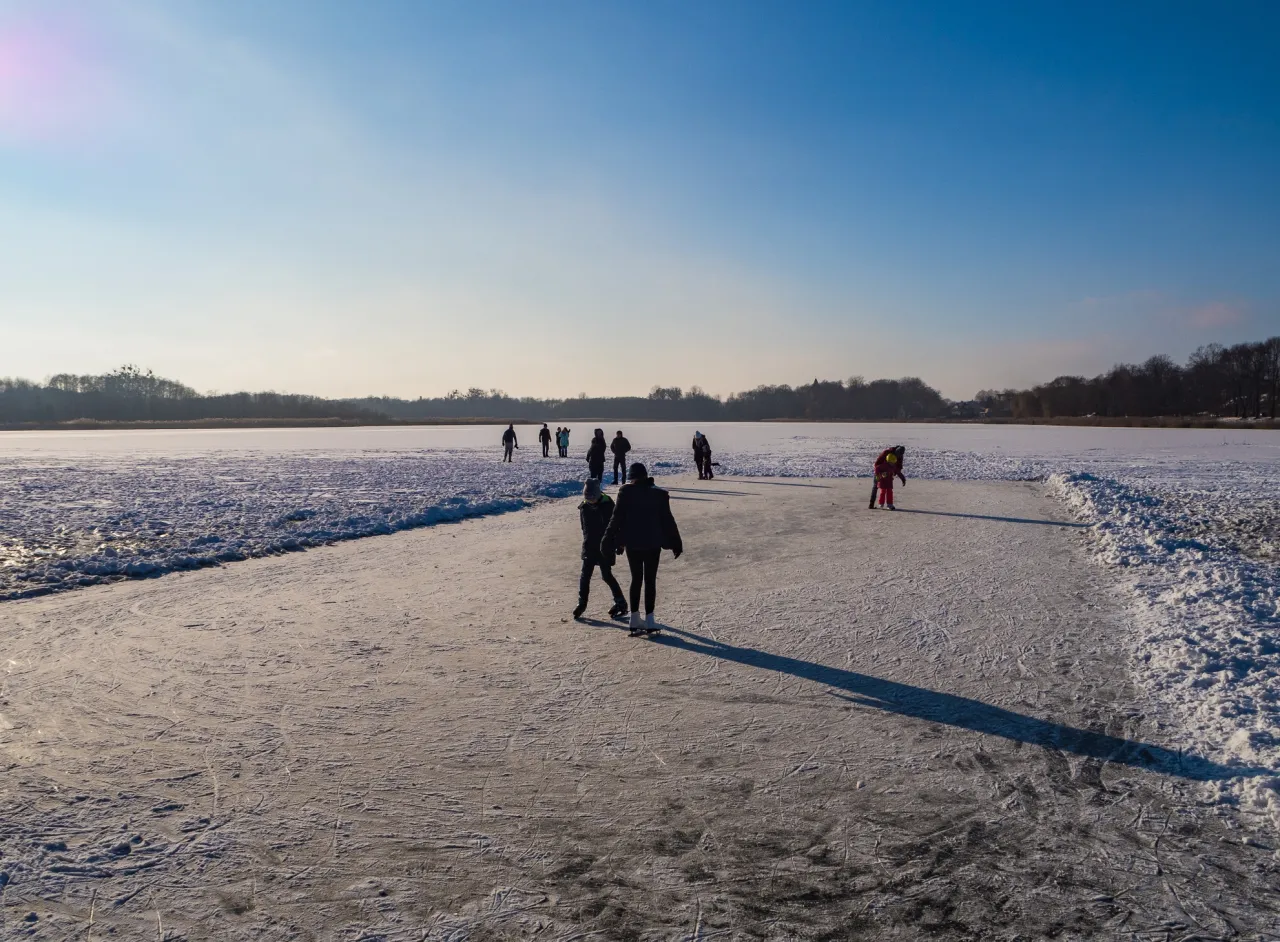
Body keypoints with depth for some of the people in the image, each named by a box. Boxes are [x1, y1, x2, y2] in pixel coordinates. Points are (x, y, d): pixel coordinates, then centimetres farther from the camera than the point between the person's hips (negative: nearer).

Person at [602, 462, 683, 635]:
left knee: (636, 579, 12)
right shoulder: (659, 493, -2)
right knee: (650, 581, 5)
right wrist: (675, 543, 9)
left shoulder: (626, 492, -6)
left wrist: (610, 542, -1)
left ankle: (635, 619, 14)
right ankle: (649, 621, 2)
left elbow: (617, 518, -7)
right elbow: (667, 520, 1)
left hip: (632, 544, 0)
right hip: (653, 544, 0)